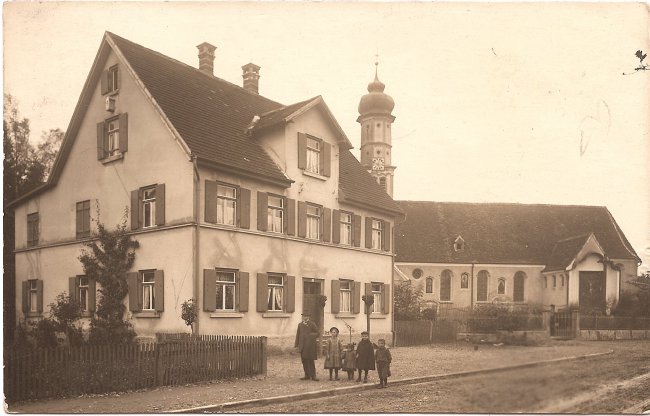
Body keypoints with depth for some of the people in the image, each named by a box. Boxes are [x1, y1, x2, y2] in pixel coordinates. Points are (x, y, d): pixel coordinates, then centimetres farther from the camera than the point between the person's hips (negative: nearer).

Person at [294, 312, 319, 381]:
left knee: (310, 361, -4)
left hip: (310, 345, -4)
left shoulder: (312, 324, 0)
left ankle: (313, 376, 1)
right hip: (302, 345, 4)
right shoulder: (300, 325, 13)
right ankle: (307, 375, 14)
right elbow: (298, 335, 14)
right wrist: (296, 344, 9)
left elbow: (317, 333, 2)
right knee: (304, 361, 6)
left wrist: (311, 335, -17)